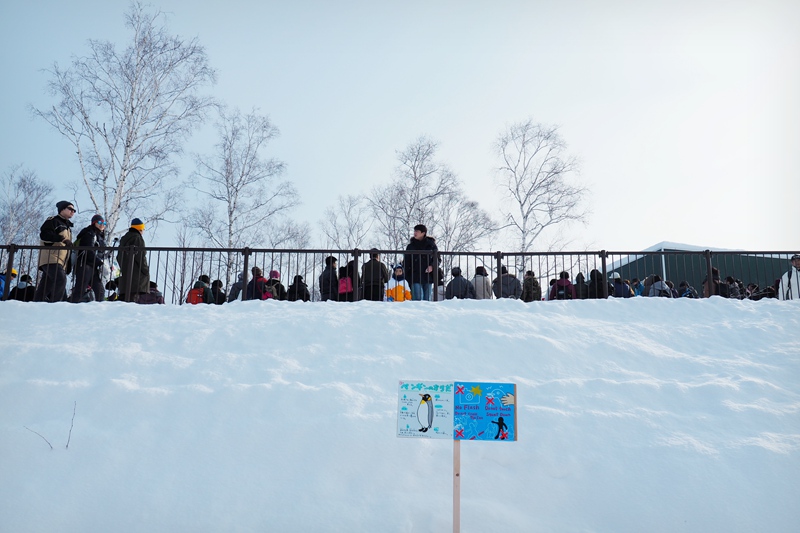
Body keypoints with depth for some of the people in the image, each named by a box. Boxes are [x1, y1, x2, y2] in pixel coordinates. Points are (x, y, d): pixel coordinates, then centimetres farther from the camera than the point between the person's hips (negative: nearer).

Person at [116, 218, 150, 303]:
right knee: (133, 294, -15)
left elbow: (119, 257, 24)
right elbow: (140, 256, -15)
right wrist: (145, 269, -8)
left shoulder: (123, 238, 22)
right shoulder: (137, 238, -7)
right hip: (136, 272, -9)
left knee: (123, 294, 8)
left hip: (125, 271, 9)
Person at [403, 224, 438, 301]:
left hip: (428, 276, 1)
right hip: (415, 277, -1)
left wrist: (432, 266, -10)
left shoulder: (431, 245, 5)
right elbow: (406, 262, 8)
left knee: (427, 298, 8)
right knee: (418, 298, -11)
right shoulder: (411, 246, 6)